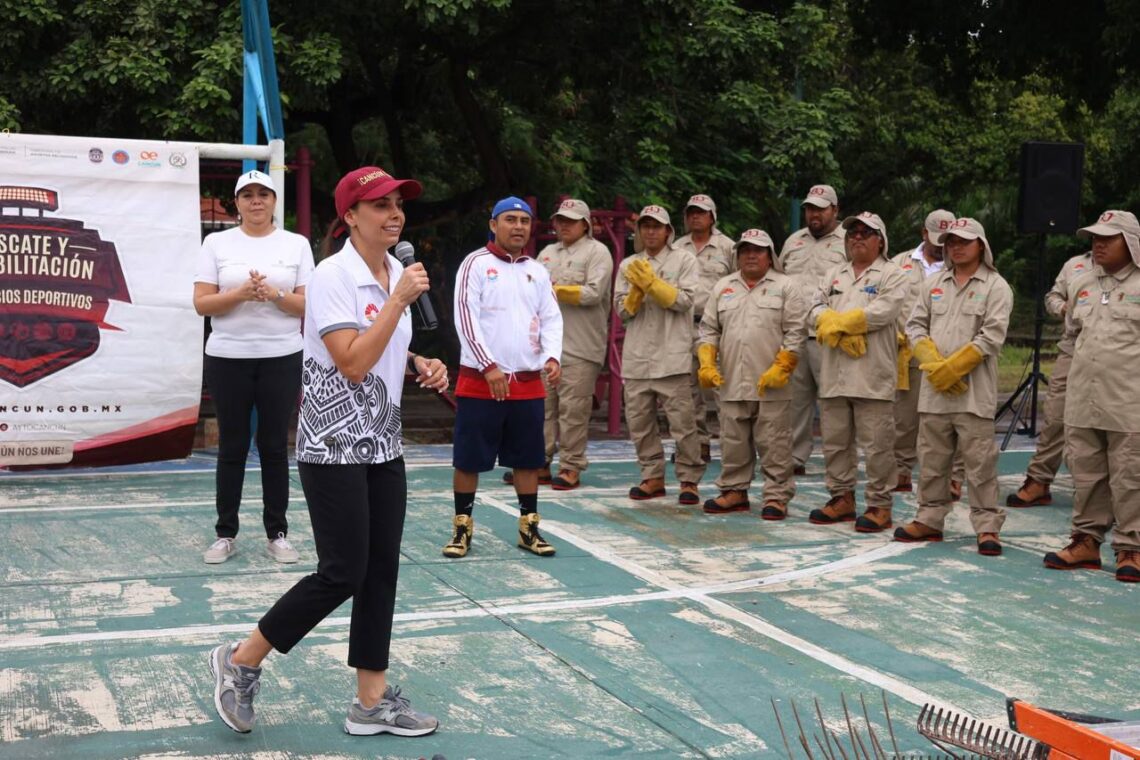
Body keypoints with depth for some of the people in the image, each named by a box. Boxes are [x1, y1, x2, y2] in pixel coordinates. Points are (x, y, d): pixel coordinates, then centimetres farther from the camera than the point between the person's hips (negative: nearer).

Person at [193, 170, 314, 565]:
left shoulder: (297, 244, 5)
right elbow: (202, 303, -2)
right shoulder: (217, 243, 3)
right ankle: (225, 534, 14)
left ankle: (277, 533, 15)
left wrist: (275, 295, -16)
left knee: (275, 446, 5)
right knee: (232, 447, 5)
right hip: (228, 358, 0)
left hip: (282, 358, 0)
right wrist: (241, 294, -18)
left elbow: (308, 305, 2)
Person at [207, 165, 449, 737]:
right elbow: (354, 363, -24)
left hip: (383, 444, 8)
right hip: (334, 447, -8)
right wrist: (399, 300, -22)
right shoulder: (333, 277, -15)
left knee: (381, 571, 7)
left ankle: (372, 700, 16)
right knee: (342, 574, -6)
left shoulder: (396, 273, 9)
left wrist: (422, 365, 4)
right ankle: (240, 662, 12)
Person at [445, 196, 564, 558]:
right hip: (480, 380, -4)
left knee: (527, 458, 9)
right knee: (469, 459, 2)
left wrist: (552, 357, -8)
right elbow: (465, 318, -11)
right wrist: (489, 366, -17)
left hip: (528, 382, 5)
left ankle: (529, 528, 19)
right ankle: (462, 528, 14)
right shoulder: (476, 264, -4)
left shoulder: (537, 271, 12)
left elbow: (551, 319, 10)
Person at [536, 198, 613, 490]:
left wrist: (553, 290, -10)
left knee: (573, 408, -5)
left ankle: (571, 467, 2)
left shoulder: (597, 252, -1)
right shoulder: (548, 253, 21)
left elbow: (594, 293, -13)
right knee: (542, 404, 6)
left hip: (580, 345, -6)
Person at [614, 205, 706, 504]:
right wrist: (636, 290, -8)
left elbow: (684, 301, -7)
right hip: (637, 355, 4)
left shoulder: (684, 260, 5)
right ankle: (653, 477, 17)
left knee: (682, 420, -5)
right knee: (639, 420, 6)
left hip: (673, 355, -4)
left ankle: (689, 480, 3)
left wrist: (651, 282, -12)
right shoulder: (629, 265, 15)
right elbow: (622, 310, 10)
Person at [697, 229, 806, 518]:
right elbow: (709, 329, 14)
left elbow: (795, 333, -3)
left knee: (773, 444, -1)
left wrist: (780, 369, -12)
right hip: (731, 382, 4)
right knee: (733, 442, 11)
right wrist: (707, 363, 1)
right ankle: (734, 491, 21)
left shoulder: (785, 286, 2)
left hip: (770, 385, -4)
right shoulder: (723, 287, 14)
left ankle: (776, 496, 6)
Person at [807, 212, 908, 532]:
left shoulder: (893, 276, 1)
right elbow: (817, 310, 5)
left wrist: (836, 323, -11)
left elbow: (881, 313, -15)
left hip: (873, 376, -6)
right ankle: (842, 498, 23)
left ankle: (879, 505, 5)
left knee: (876, 445, -3)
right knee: (835, 441, 12)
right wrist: (842, 334, -13)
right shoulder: (834, 276, 19)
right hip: (834, 374, 6)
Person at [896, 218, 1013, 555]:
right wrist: (933, 364, -7)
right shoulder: (934, 283, 14)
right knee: (931, 459, 12)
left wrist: (952, 368, -14)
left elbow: (992, 336, -11)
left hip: (974, 391, -5)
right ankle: (929, 520, 22)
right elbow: (915, 325, 9)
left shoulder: (996, 287, -2)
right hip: (933, 389, 5)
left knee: (980, 463, -3)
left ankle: (987, 527, 3)